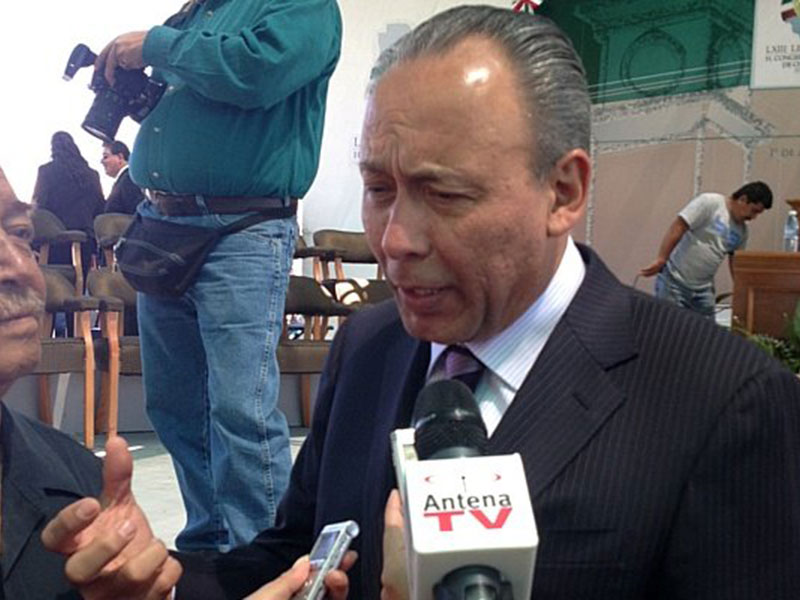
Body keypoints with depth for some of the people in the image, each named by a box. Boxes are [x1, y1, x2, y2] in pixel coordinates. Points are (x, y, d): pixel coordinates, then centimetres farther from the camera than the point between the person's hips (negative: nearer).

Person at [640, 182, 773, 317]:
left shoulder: (742, 231, 10)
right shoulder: (709, 202, -11)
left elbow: (735, 261, 19)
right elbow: (677, 227, -17)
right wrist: (660, 260, -24)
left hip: (704, 288, 7)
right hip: (674, 280, -7)